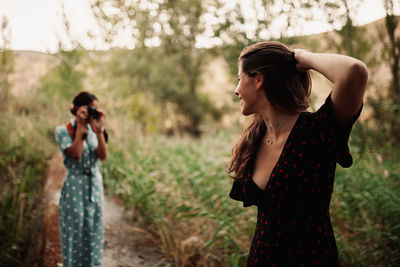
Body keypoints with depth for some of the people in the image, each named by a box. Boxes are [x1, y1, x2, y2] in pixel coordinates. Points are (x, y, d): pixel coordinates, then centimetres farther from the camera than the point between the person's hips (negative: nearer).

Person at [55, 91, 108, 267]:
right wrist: (80, 127, -16)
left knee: (93, 229, 10)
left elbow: (103, 156, -6)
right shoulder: (63, 131, -6)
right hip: (75, 186, -4)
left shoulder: (94, 130, 5)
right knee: (75, 228, 2)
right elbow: (75, 154, -20)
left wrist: (99, 130, -13)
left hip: (95, 184, 5)